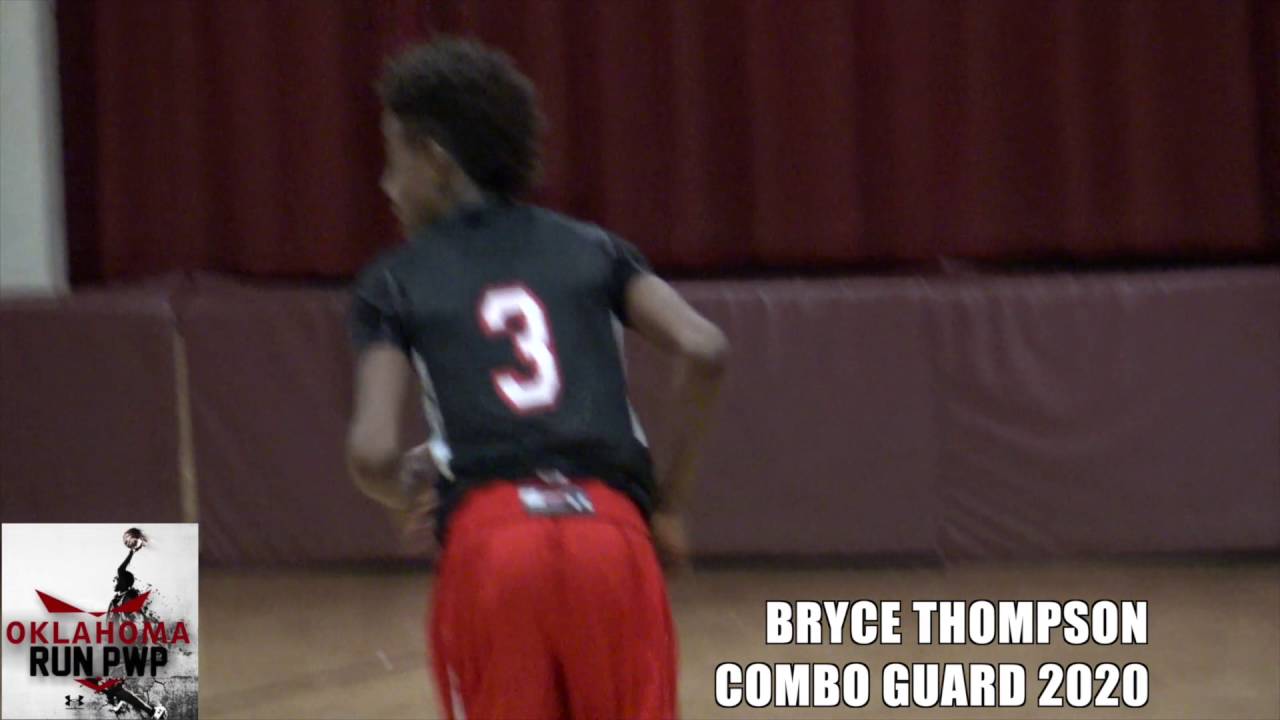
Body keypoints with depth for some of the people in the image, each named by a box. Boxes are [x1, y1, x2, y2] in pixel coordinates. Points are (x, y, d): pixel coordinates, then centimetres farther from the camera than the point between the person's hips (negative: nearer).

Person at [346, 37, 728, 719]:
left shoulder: (397, 282, 12)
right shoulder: (592, 249, 18)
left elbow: (372, 452, -2)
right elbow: (703, 349, 1)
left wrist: (408, 498, 21)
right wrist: (669, 502, 11)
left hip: (488, 542, -1)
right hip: (610, 532, 1)